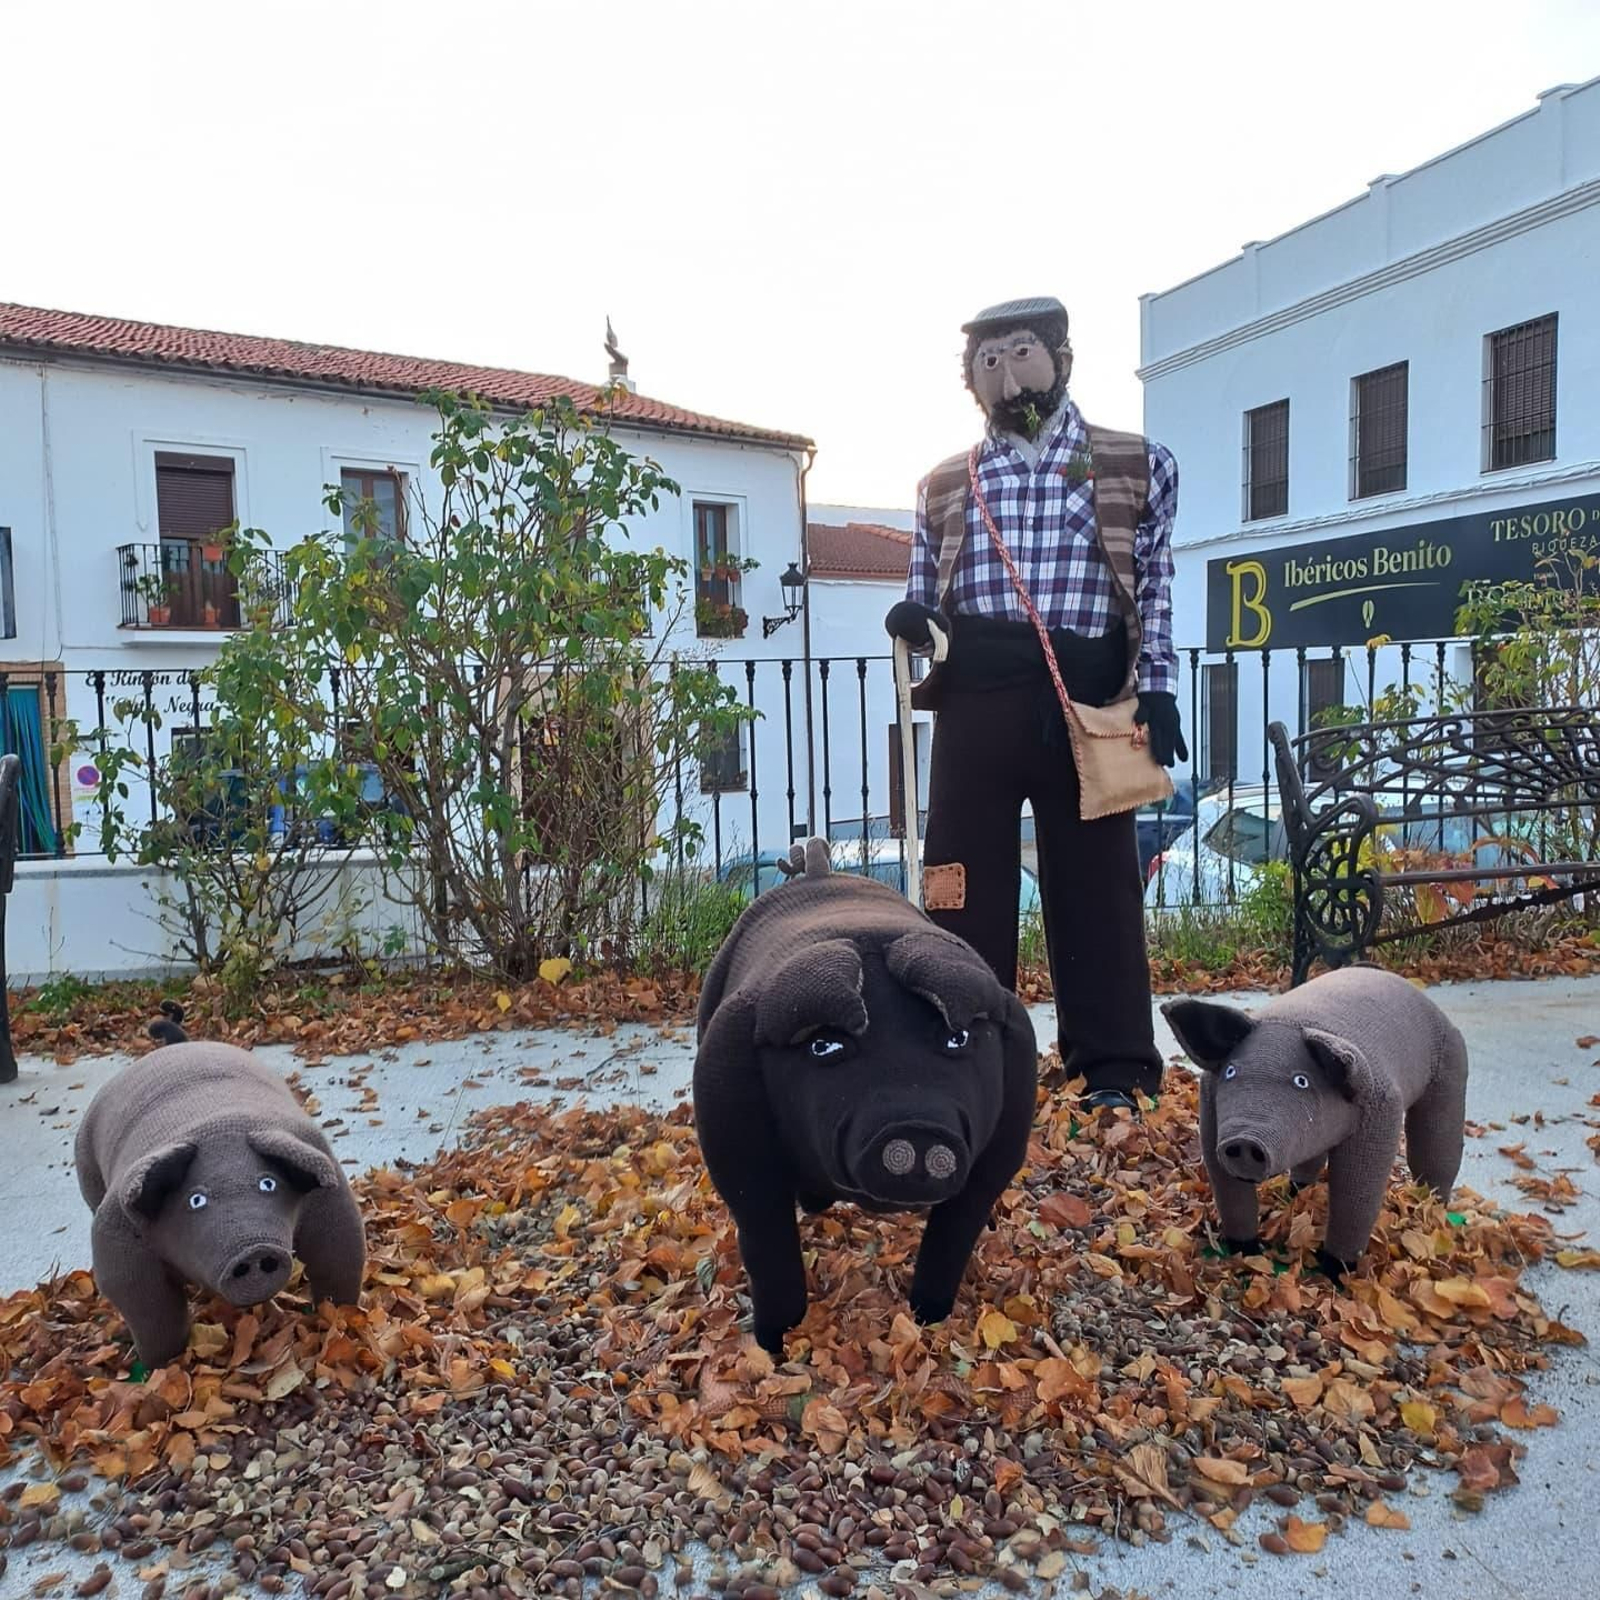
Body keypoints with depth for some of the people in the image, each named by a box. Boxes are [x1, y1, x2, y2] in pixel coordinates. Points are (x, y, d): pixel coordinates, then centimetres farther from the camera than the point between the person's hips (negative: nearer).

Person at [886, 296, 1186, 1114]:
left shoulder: (1138, 465, 10)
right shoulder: (944, 486, 16)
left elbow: (1156, 590, 9)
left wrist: (1157, 689, -2)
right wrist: (910, 619, -4)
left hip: (1084, 704, -2)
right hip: (976, 703, 2)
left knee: (1096, 884, 2)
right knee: (965, 886, 3)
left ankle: (1114, 1070, 12)